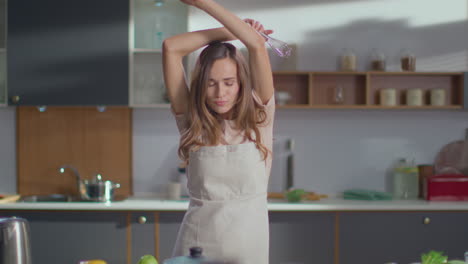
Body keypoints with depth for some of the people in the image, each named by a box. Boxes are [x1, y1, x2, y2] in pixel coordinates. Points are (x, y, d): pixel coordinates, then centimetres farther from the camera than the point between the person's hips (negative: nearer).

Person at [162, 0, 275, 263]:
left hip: (248, 240, 0)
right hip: (197, 238, 0)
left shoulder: (258, 119, -1)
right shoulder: (192, 123, 1)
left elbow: (257, 45, -9)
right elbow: (171, 47, -3)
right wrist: (231, 31, 4)